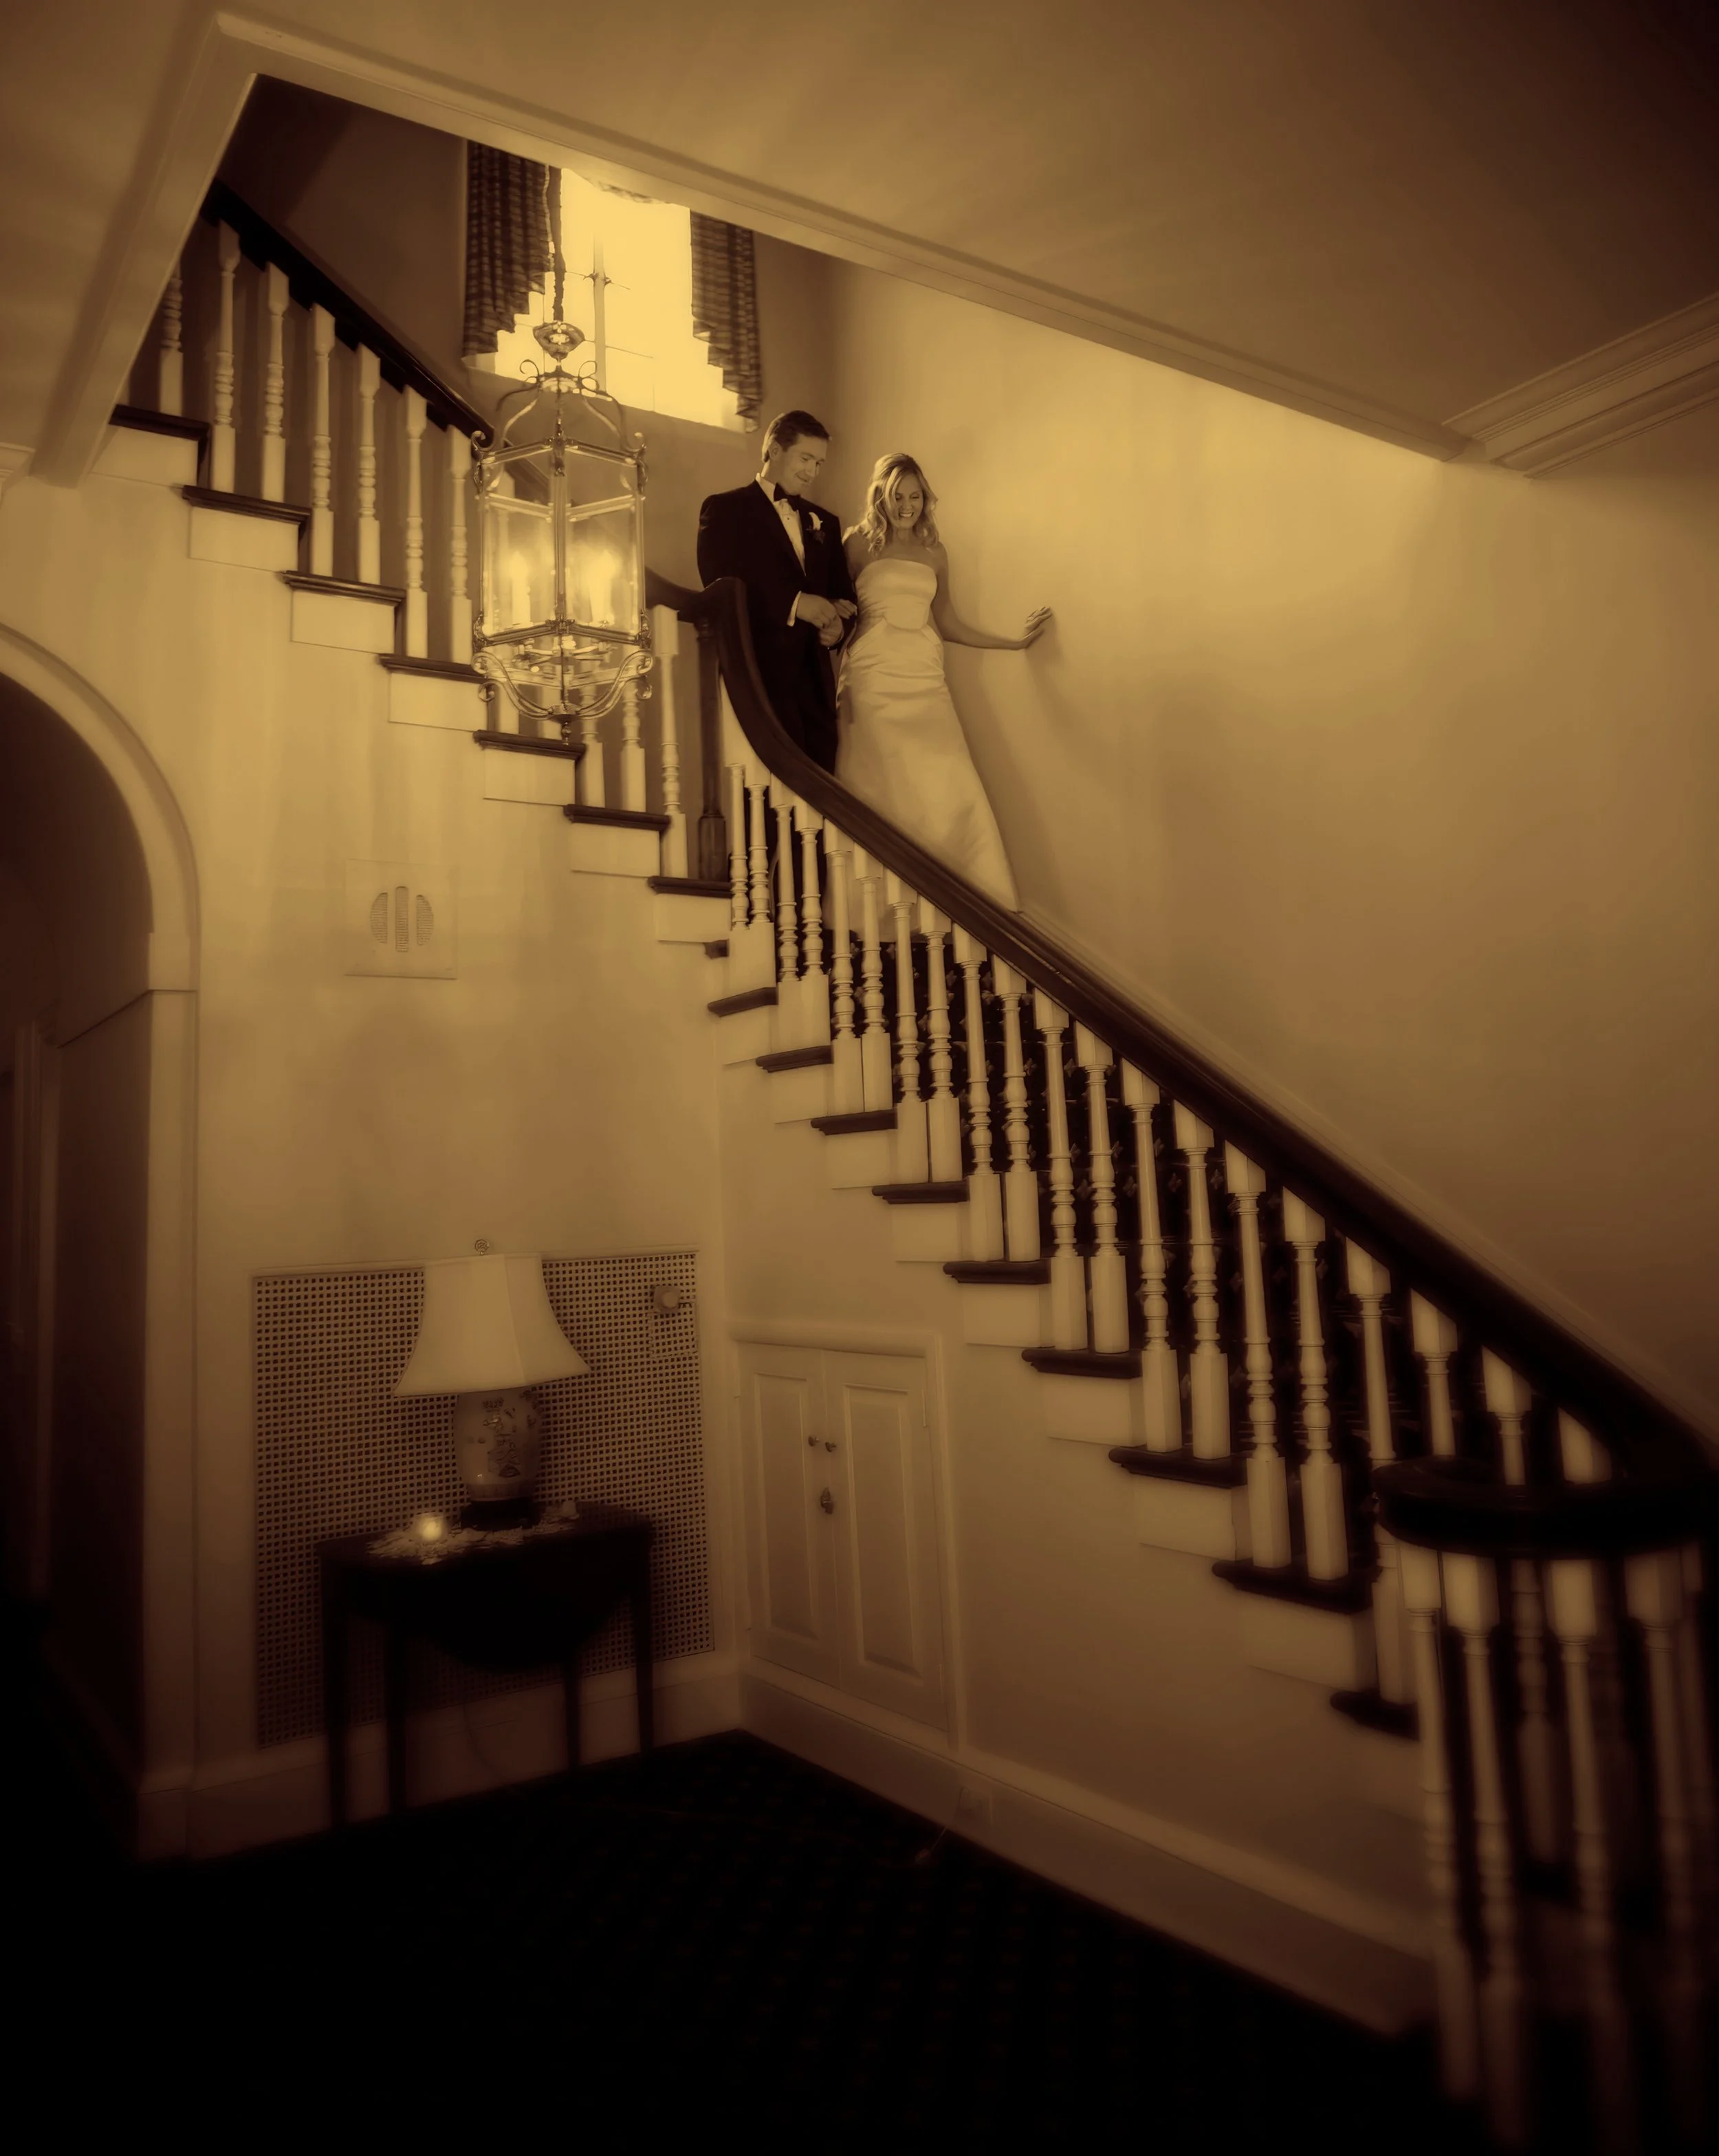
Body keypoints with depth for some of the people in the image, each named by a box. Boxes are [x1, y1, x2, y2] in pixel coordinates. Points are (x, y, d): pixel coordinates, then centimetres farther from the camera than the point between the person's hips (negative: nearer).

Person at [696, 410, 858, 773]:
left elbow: (844, 592, 18)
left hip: (815, 679, 5)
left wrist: (838, 622, -6)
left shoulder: (825, 522, 23)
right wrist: (794, 604, -17)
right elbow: (721, 586, -9)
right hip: (760, 675, -5)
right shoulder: (725, 509, 5)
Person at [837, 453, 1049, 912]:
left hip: (924, 679, 3)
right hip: (874, 677, -3)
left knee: (946, 789, -8)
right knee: (883, 787, -8)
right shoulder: (859, 542, 6)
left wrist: (1016, 642, 17)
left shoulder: (934, 551, 17)